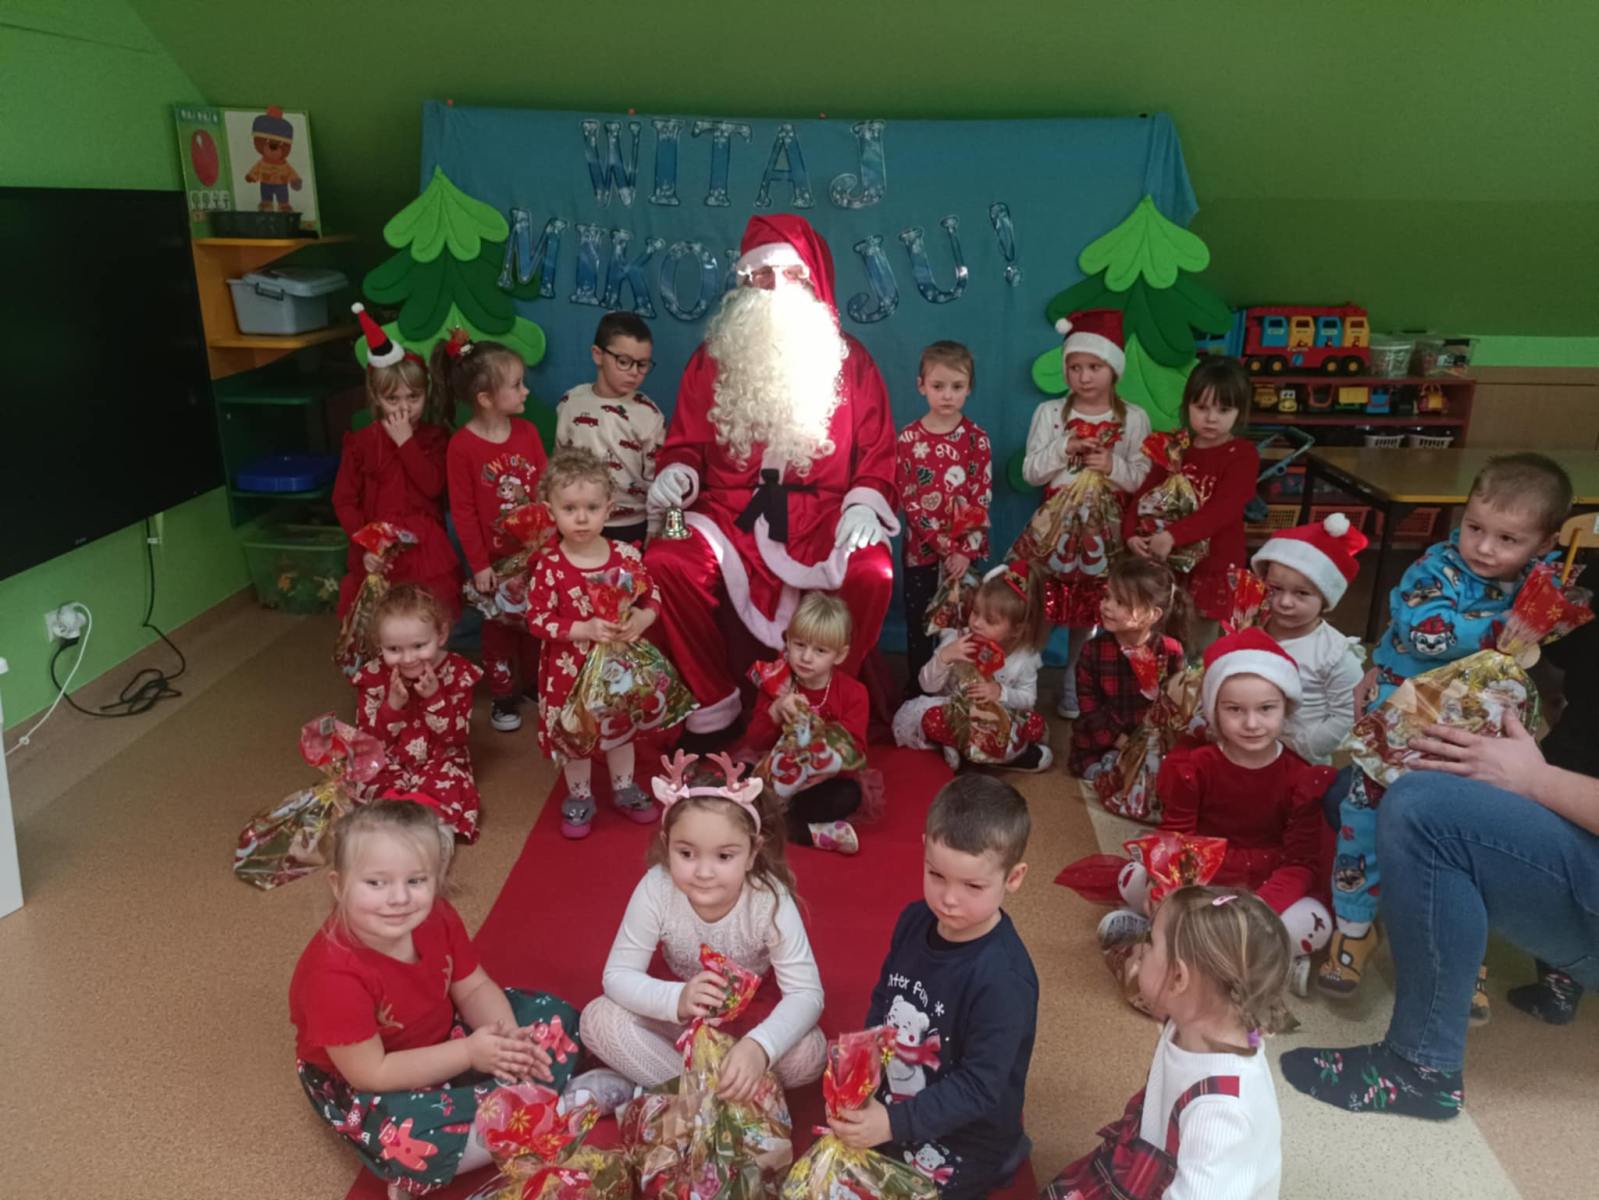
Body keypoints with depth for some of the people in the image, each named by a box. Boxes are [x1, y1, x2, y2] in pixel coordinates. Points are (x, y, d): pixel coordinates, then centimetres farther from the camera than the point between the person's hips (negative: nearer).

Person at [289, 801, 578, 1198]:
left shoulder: (437, 917, -18)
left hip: (442, 1039, 7)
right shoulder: (335, 974, -35)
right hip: (359, 1083, -6)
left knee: (554, 1018, -1)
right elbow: (369, 1073, -29)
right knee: (407, 1143, -38)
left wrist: (507, 1039, -25)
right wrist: (469, 1053, -30)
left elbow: (474, 988, -5)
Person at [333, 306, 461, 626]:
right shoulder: (361, 441, 1)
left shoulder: (435, 437, 5)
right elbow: (344, 501, 0)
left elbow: (433, 486, -11)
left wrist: (406, 441, -13)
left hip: (425, 548, 1)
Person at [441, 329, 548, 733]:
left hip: (534, 550, 4)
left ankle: (534, 681, 34)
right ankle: (502, 697, 26)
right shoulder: (462, 446, -17)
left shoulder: (527, 431, -4)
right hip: (495, 556, -4)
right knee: (498, 627, 11)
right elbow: (462, 511, -13)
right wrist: (479, 564, -12)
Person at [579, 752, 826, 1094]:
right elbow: (618, 975, -22)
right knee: (598, 1018, -22)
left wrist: (758, 1046, -51)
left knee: (810, 1051, -29)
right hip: (681, 1018, 1)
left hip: (750, 1021, -1)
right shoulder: (656, 888, -27)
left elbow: (807, 993, -31)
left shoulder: (770, 900, -30)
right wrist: (676, 1000, -42)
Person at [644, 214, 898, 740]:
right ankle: (714, 701, -9)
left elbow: (877, 451, 8)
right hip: (730, 514, 1)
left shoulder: (850, 360, 9)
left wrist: (865, 502, -11)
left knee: (872, 575, -32)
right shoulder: (712, 359, 11)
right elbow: (685, 442, 14)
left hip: (823, 516, -1)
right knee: (664, 562, -28)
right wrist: (676, 474, -10)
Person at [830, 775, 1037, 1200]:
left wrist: (894, 1123, -33)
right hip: (889, 1105, 7)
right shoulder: (915, 920, -7)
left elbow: (979, 1087, -27)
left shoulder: (1003, 980, -29)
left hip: (962, 1143, -6)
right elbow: (882, 1002, 7)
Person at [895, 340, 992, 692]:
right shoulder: (908, 439, -4)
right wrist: (944, 546, -14)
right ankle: (916, 695, 24)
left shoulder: (976, 439, -3)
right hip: (922, 550, 0)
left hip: (966, 552, 0)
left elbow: (982, 500, -5)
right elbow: (909, 503, -7)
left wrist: (965, 551, -15)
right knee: (919, 629, 9)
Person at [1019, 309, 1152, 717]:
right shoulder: (1049, 413, -1)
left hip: (1104, 529, 1)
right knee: (1043, 605, 0)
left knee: (1091, 610, 9)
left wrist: (1113, 466, -19)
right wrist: (1063, 449, -18)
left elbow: (1143, 479, -1)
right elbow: (1031, 472, -3)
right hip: (1057, 525, 0)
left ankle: (1072, 682, 26)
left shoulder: (1134, 418, -1)